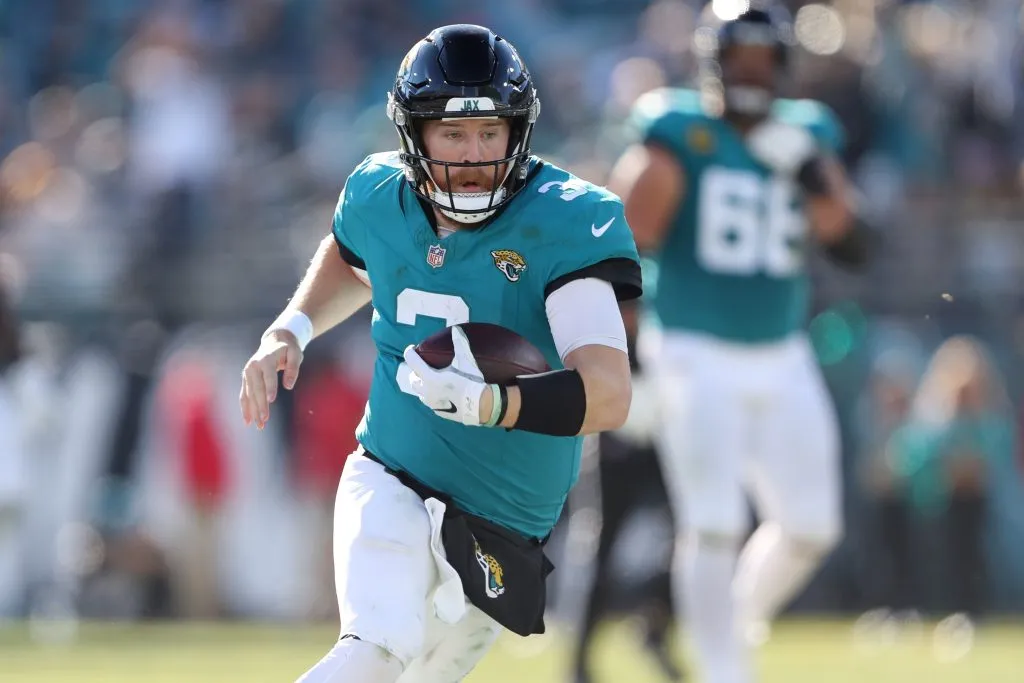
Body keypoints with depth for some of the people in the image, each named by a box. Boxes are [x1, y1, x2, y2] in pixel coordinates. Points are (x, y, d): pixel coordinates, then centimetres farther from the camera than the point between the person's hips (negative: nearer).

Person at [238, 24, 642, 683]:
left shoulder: (567, 224, -17)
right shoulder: (380, 196, -2)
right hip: (390, 486, 0)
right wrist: (289, 332, 9)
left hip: (501, 533, 0)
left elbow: (609, 396, -29)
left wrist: (487, 402, -45)